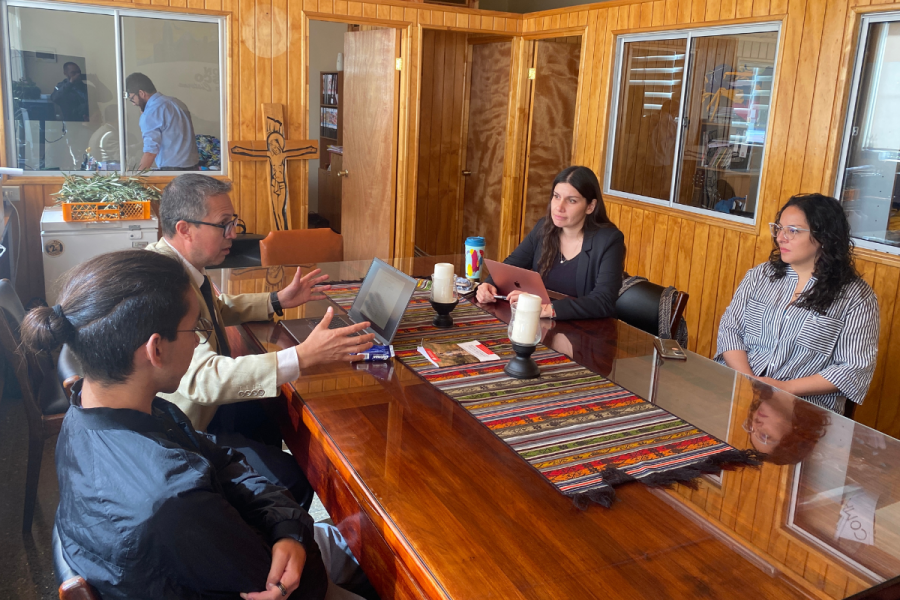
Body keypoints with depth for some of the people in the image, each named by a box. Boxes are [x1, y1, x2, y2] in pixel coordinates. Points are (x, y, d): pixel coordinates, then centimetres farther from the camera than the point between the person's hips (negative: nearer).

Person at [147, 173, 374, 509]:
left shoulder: (181, 264, 1)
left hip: (203, 403, 10)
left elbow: (219, 308, 22)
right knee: (292, 481, -18)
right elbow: (201, 376, -41)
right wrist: (303, 357, -46)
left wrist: (278, 301, 11)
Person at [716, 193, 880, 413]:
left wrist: (787, 388, -15)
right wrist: (747, 380, -11)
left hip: (805, 409, -3)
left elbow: (856, 369, -5)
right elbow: (730, 329, 7)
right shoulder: (760, 275, 9)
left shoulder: (856, 297, -1)